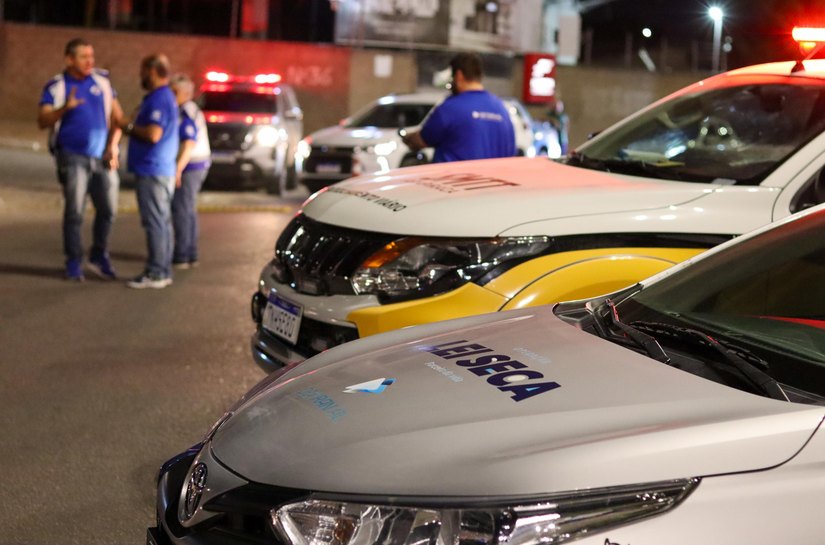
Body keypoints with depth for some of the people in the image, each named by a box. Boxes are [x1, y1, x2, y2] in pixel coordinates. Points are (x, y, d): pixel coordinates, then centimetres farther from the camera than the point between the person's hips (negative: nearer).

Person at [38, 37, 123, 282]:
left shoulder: (102, 80, 7)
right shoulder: (56, 86, -3)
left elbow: (116, 116, 11)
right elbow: (43, 121, -13)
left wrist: (112, 146, -1)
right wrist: (65, 108, -30)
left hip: (102, 157, 3)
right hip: (73, 156, -3)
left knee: (108, 209, 2)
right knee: (74, 211, -5)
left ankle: (99, 256, 21)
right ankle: (74, 263, 5)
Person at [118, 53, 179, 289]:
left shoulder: (159, 99, -17)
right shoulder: (164, 96, 17)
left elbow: (153, 134, -26)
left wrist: (129, 127, -11)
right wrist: (132, 125, 14)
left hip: (152, 172, -11)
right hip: (162, 170, 11)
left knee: (155, 222, -8)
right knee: (162, 221, 12)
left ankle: (155, 273, -6)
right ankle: (163, 271, 18)